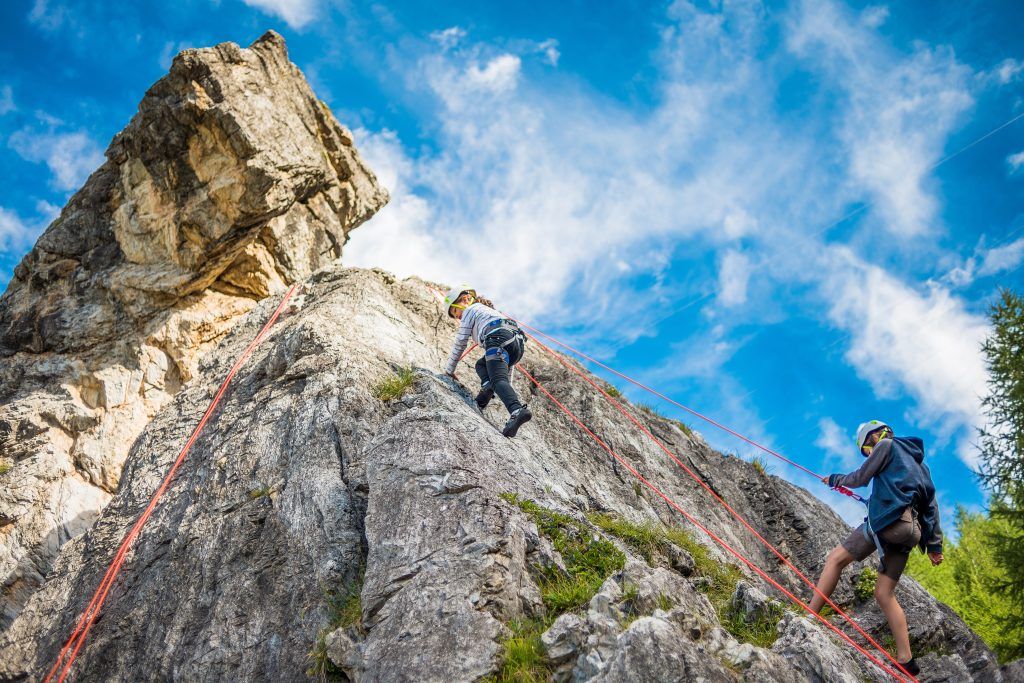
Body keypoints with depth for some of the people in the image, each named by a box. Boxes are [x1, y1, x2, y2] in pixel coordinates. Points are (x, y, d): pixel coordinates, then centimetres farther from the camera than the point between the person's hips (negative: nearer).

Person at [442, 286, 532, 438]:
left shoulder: (470, 310, 18)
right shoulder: (487, 309, 43)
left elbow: (460, 343, 14)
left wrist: (449, 370, 24)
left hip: (499, 339, -9)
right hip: (518, 342, 9)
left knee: (498, 379, -25)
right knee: (481, 364, 28)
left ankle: (517, 411, -50)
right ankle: (487, 387, -3)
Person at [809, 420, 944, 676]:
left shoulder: (887, 446, 9)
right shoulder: (918, 462, 31)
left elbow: (860, 478, 6)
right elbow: (931, 504, 26)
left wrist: (836, 479, 25)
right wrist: (935, 544, 22)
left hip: (888, 518, -8)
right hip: (910, 530, 8)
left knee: (835, 558, -5)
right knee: (884, 593, 7)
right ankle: (906, 661, -1)